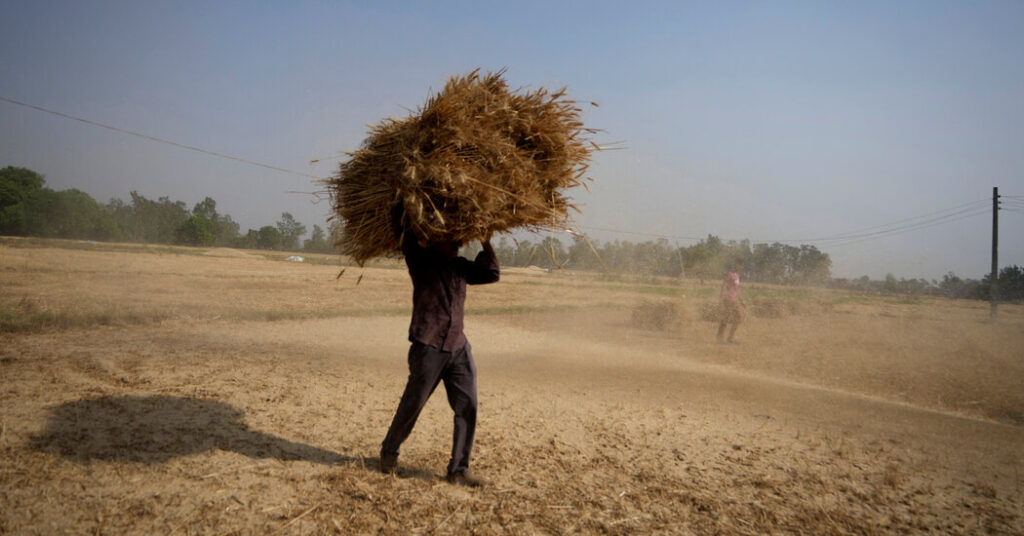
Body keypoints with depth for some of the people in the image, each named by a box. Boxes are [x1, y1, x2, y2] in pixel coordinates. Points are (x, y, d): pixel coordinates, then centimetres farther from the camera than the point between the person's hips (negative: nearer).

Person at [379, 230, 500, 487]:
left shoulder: (461, 266, 14)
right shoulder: (421, 261, -2)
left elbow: (492, 274, 17)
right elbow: (408, 241, -20)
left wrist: (486, 244, 9)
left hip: (459, 347, 5)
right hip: (428, 347, -5)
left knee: (468, 407, -1)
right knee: (412, 405, 6)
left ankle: (459, 470, 10)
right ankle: (389, 451, 32)